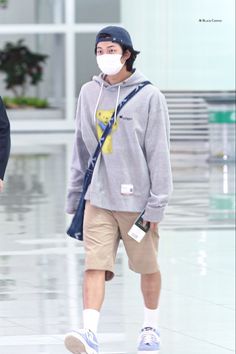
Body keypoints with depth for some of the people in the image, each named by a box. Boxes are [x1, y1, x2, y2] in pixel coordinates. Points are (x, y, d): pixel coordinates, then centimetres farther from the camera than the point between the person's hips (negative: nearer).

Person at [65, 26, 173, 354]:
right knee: (94, 266, -11)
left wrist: (156, 204, -11)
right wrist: (74, 197, 13)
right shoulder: (89, 93, 7)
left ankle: (151, 327, 30)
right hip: (99, 198, 3)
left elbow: (159, 153, -7)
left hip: (136, 199, -3)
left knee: (148, 268, 11)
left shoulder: (149, 96, -6)